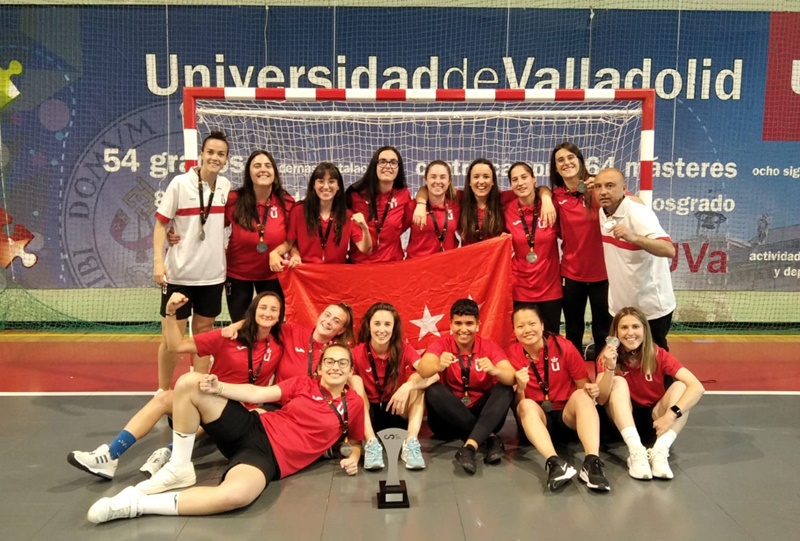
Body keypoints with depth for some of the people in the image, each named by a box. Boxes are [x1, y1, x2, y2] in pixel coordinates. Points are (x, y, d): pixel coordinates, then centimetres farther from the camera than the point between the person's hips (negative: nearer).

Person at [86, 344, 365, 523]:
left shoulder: (353, 405, 5)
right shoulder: (303, 384, 9)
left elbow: (356, 441, 19)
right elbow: (258, 394, 1)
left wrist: (353, 459, -5)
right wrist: (218, 387, -13)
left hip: (269, 457, -4)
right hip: (253, 429, 4)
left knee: (235, 495, -41)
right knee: (189, 383, -13)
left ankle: (136, 504, -26)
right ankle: (179, 470, 0)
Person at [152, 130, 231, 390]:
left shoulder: (225, 185, 3)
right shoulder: (180, 183, -8)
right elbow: (161, 223, -7)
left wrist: (223, 249, 10)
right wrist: (158, 261, -15)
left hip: (213, 273, 3)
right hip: (180, 273, -3)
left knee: (204, 331, 11)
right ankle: (163, 391, 20)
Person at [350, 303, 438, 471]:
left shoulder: (403, 348, -12)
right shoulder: (357, 353, -12)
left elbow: (433, 375, -25)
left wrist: (407, 386, -40)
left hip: (397, 412, 0)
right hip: (368, 414, 0)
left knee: (418, 379, -23)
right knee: (355, 381, -25)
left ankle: (411, 443, -34)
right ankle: (371, 444, -36)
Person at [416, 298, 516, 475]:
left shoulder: (489, 346, -3)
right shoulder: (441, 344, -7)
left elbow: (512, 377, -20)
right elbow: (422, 370, -28)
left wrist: (494, 370, -42)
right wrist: (438, 365, -51)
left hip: (481, 414, 1)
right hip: (449, 418, -1)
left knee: (505, 389, -23)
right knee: (433, 390, -28)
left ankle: (470, 446, -39)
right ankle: (489, 438, -27)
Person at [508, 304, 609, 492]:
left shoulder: (564, 347, -7)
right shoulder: (513, 354, -5)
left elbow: (583, 385, 2)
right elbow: (516, 404, -3)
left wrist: (590, 390, -22)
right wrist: (520, 388, -25)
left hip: (568, 417, 0)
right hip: (537, 419, 0)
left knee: (581, 395, -29)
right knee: (527, 405, -30)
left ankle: (592, 462, -45)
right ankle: (555, 462, -49)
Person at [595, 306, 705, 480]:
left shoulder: (658, 355, -12)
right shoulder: (608, 356, -11)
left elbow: (697, 387, -24)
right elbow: (601, 399, -22)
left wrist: (671, 415, -36)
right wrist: (610, 367, -37)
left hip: (655, 420, 1)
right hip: (623, 421, 0)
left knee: (680, 386, -23)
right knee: (618, 382, -26)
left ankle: (660, 451, -36)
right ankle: (636, 450, -39)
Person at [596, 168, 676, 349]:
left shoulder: (638, 213, -21)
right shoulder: (601, 213, 0)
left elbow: (669, 250, -34)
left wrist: (633, 237, -47)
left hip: (650, 308, -6)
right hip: (618, 307, 7)